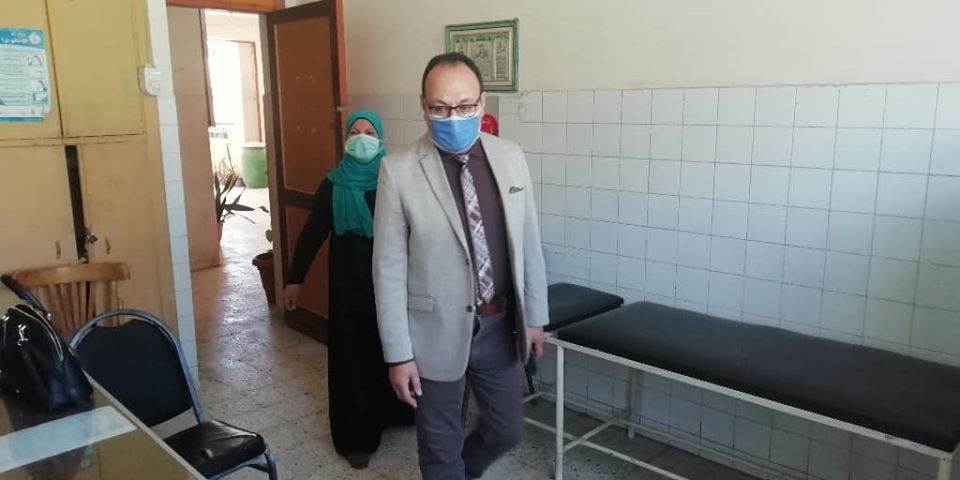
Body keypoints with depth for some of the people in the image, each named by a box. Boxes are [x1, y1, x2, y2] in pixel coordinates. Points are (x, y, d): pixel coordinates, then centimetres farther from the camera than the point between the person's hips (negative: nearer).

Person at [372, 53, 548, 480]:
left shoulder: (511, 158, -2)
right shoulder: (398, 170, -15)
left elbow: (528, 242, 6)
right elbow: (389, 268, -12)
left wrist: (534, 315, 8)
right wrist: (399, 353, -11)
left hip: (499, 325, 4)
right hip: (436, 332, -4)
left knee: (507, 429, 20)